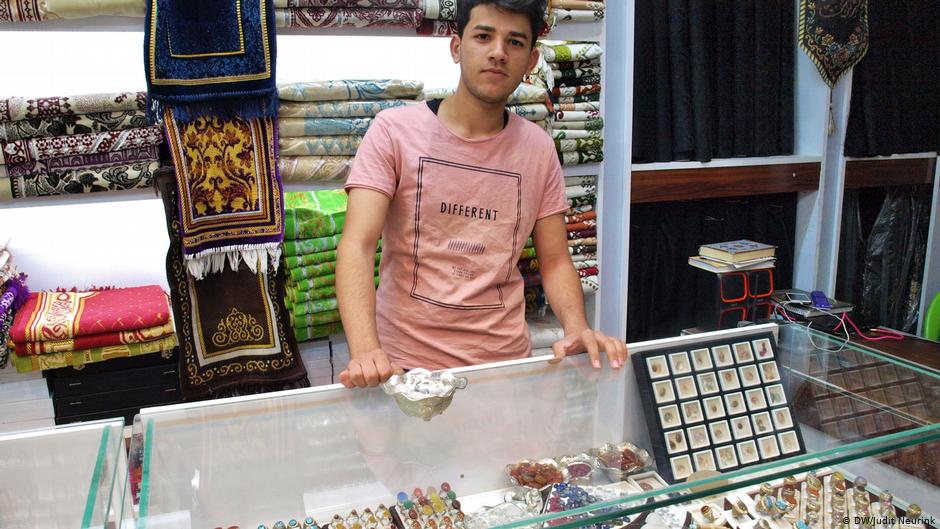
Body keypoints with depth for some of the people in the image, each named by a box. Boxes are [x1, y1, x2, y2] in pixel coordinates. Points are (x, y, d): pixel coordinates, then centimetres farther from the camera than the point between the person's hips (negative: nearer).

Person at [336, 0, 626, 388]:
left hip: (506, 360, 3)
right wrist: (365, 351, -30)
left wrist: (577, 329, -14)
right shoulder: (394, 130, -7)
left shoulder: (539, 149, 3)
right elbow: (357, 246, -15)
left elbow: (555, 261, 5)